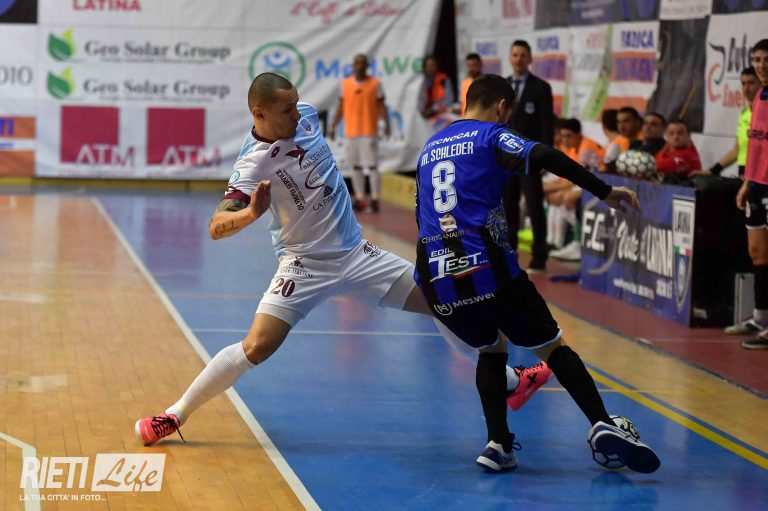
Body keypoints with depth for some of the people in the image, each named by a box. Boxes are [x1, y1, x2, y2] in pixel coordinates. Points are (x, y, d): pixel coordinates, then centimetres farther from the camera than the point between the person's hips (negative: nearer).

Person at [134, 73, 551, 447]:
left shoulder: (305, 115, -5)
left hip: (356, 254, 6)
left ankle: (511, 381, 20)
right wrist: (251, 213, -45)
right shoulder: (252, 165, -21)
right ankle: (174, 416, -2)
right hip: (305, 265, -6)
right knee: (256, 347, -20)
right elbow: (216, 227, -28)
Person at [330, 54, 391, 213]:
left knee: (372, 165, -6)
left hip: (369, 131, -4)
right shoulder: (345, 83, 8)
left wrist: (386, 124, -13)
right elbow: (341, 106, 12)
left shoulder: (375, 84, -1)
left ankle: (375, 199, -1)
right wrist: (334, 126, 8)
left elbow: (381, 105, -1)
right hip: (351, 131, 4)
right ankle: (359, 198, 12)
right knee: (356, 166, 7)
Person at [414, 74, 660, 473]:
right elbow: (544, 157, -16)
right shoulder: (491, 136, 4)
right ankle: (601, 424, -14)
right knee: (551, 347, 4)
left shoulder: (429, 148, 24)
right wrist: (605, 192, -16)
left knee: (491, 348, 25)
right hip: (485, 264, -5)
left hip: (434, 274, 5)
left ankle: (497, 444, 10)